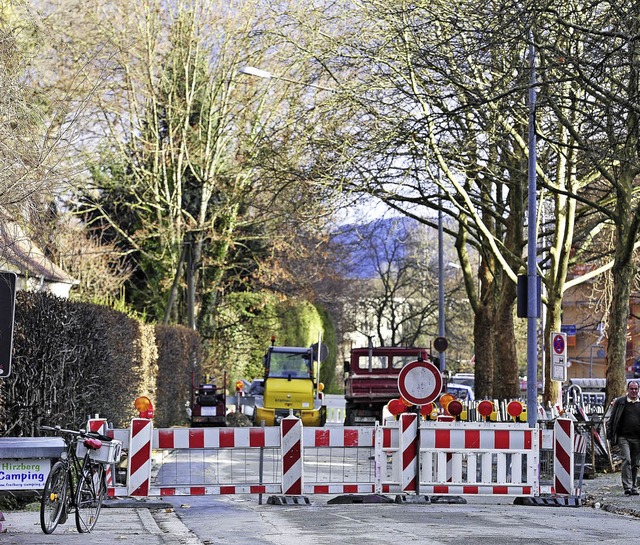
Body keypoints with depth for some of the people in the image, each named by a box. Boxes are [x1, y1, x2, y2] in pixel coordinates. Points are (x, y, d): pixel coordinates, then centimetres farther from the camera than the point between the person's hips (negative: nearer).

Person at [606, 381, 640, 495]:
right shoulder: (620, 402, 4)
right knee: (626, 460, -15)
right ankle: (627, 486, -18)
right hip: (623, 437, -3)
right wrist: (610, 435, 1)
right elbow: (612, 419, 6)